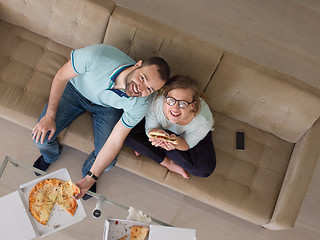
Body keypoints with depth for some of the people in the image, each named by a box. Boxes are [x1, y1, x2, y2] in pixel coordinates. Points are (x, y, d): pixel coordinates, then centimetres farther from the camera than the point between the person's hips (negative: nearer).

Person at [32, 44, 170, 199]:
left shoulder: (141, 103, -34)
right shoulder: (97, 56, -42)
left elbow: (115, 142, -25)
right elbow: (61, 77, -22)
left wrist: (89, 179, -21)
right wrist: (49, 116, -19)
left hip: (107, 108, 0)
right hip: (76, 89, 0)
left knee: (107, 162, -14)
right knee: (41, 137, -11)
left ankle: (88, 171, 26)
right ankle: (50, 156, 30)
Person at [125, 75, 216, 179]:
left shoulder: (203, 121, -39)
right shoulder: (155, 102, -38)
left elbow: (187, 145, -19)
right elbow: (150, 128, -19)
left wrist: (176, 142, -44)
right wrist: (156, 132, -45)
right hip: (163, 128, 1)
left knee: (205, 169, -23)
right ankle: (168, 163, -7)